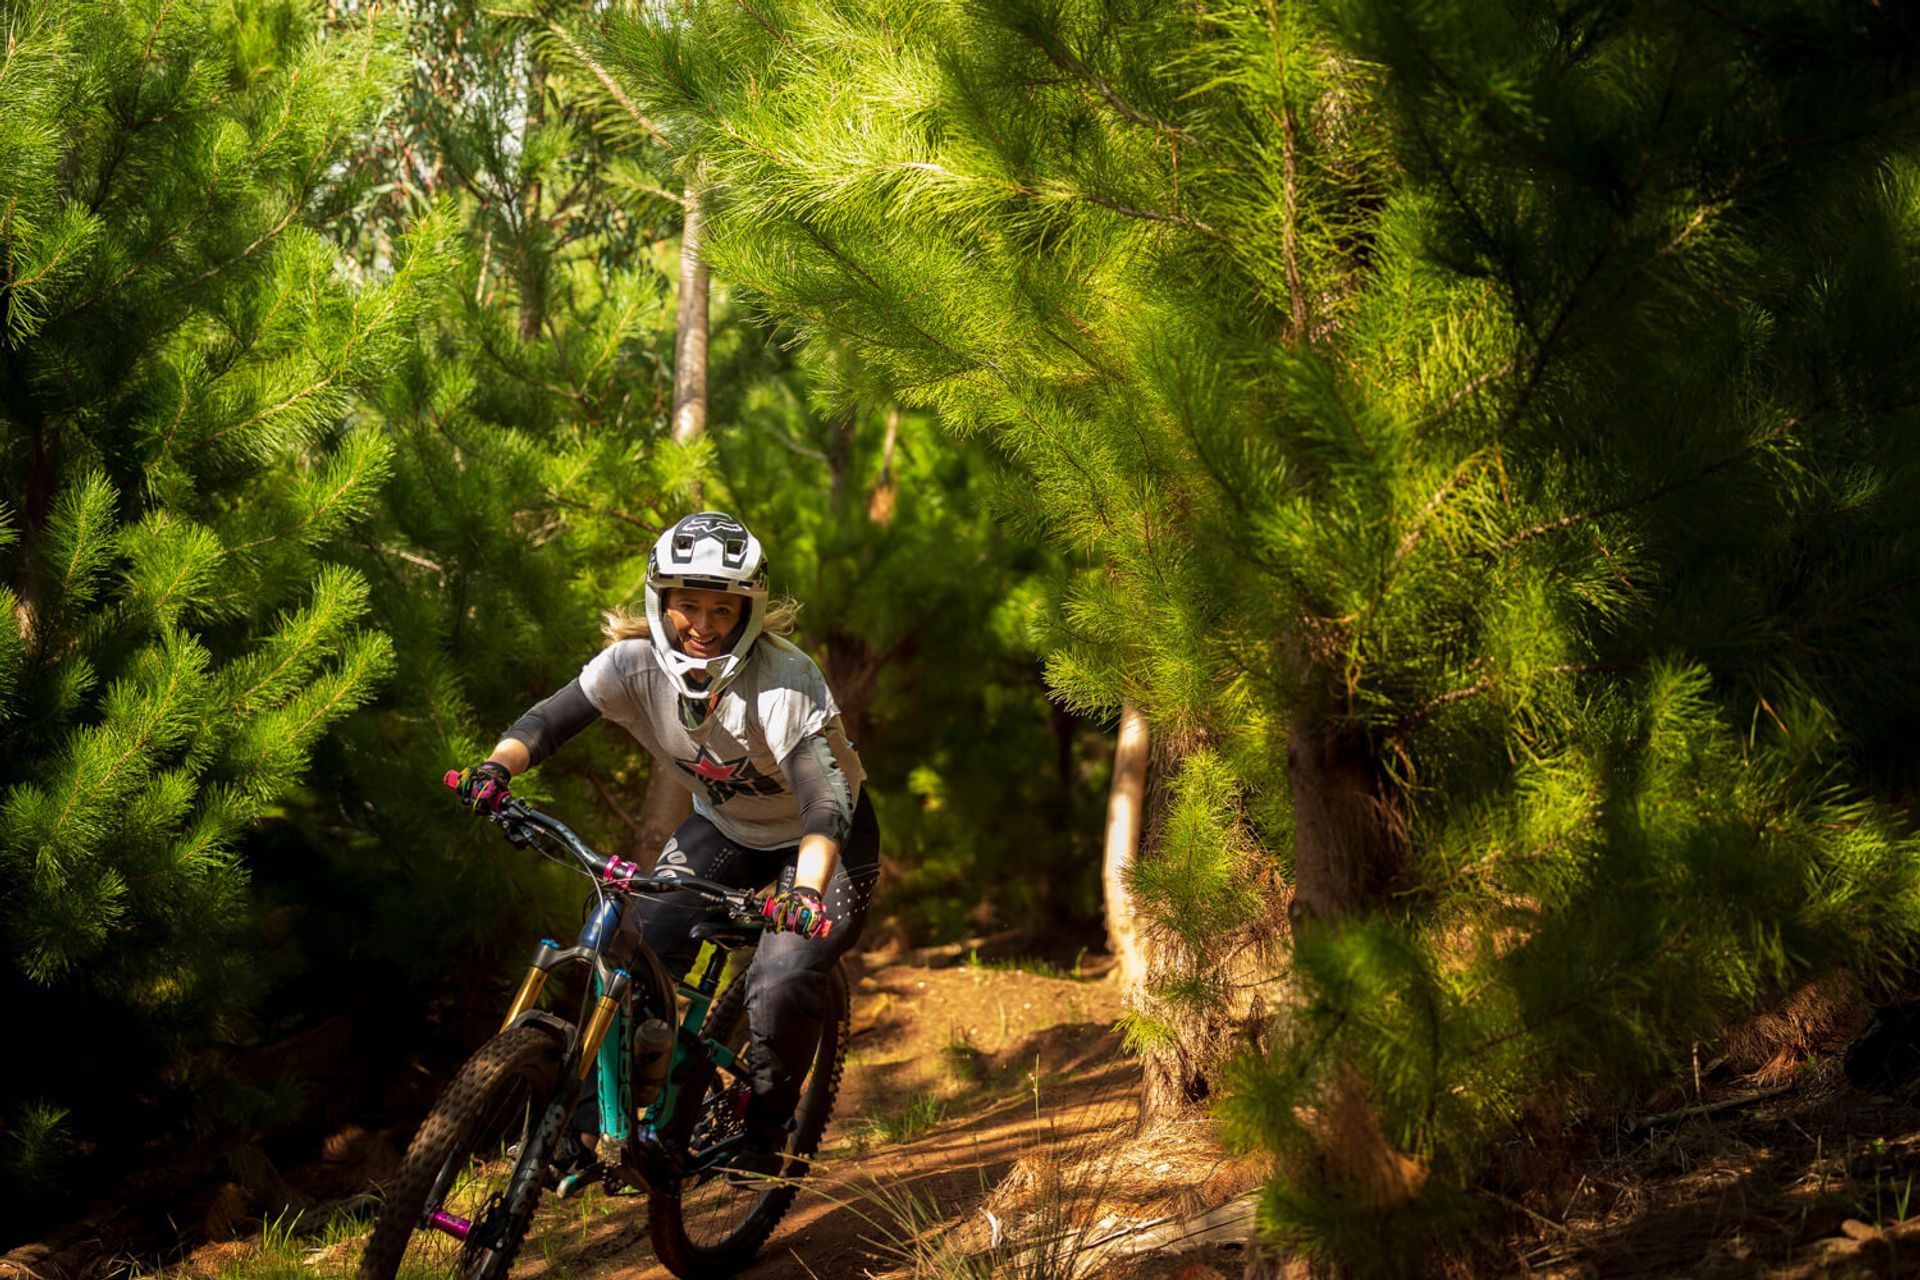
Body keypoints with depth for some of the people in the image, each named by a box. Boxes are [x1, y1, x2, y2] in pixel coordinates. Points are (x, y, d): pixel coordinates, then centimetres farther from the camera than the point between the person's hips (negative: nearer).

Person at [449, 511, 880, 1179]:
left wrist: (806, 891, -60)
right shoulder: (637, 663, -20)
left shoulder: (784, 680, -33)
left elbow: (826, 804, -42)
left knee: (782, 986, -25)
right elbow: (549, 720, -23)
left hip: (820, 839, -4)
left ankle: (765, 1129, 2)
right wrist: (496, 767, -45)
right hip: (724, 827, 4)